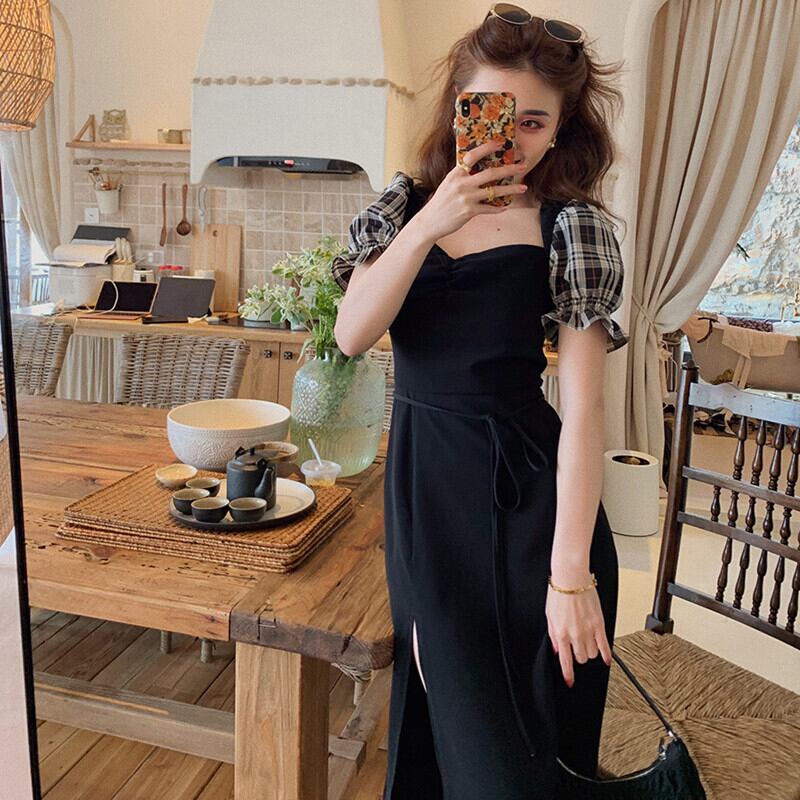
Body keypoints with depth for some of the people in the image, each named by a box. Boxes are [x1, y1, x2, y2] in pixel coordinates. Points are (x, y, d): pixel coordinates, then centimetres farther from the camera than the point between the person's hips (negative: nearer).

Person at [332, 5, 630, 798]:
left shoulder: (570, 226, -8)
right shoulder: (406, 203, 3)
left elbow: (583, 406, -14)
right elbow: (351, 335, -9)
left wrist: (572, 572, -18)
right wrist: (431, 221, -20)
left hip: (522, 494, -3)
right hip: (420, 480, 4)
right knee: (444, 712, 19)